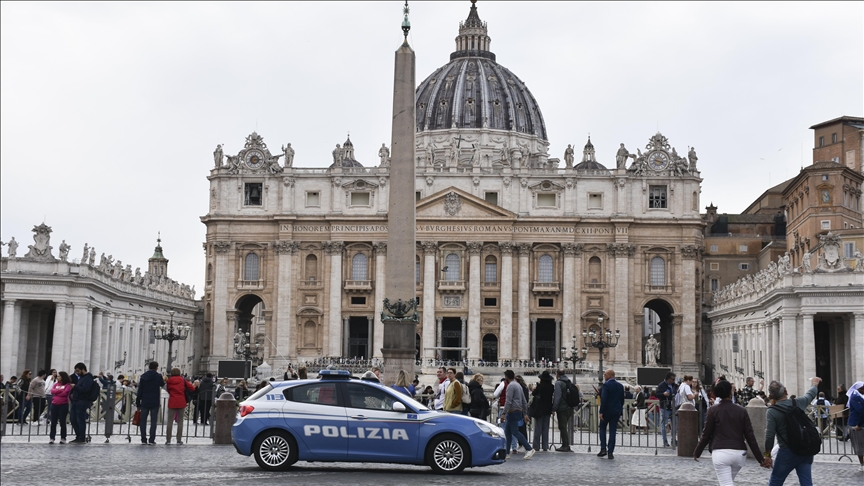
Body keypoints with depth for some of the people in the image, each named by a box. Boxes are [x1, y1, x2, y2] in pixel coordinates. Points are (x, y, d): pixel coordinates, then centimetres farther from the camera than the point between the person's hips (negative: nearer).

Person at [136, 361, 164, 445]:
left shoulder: (143, 376, 1)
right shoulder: (158, 376, -6)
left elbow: (140, 390, 3)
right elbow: (162, 385, 11)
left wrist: (138, 402, 8)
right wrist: (164, 381, 32)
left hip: (144, 402, 2)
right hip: (155, 402, -2)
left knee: (143, 421, 9)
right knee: (153, 421, 1)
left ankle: (143, 440, 7)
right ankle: (151, 440, -4)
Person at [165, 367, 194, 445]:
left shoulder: (169, 381, 2)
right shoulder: (183, 380, 0)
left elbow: (167, 390, 10)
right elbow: (192, 388, -2)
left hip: (172, 403, 0)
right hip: (181, 403, 0)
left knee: (170, 421, 6)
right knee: (180, 421, 5)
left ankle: (168, 440, 5)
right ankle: (179, 440, 3)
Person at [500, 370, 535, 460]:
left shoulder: (510, 386, -11)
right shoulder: (518, 385, 19)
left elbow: (508, 401, -20)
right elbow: (524, 401, 21)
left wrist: (503, 413, -21)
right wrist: (525, 414, 23)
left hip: (513, 411, -10)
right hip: (518, 411, 10)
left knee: (515, 432, -10)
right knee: (507, 431, 11)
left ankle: (529, 449, -14)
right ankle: (507, 453, 10)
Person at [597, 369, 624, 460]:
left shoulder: (606, 385, -12)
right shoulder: (620, 386, 7)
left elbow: (603, 399, -17)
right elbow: (622, 400, 11)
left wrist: (601, 412, -16)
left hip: (607, 411, -4)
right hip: (616, 411, 5)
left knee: (602, 428, 12)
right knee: (612, 431, 5)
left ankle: (603, 449, 1)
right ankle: (610, 452, 2)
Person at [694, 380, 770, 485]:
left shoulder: (713, 411, -1)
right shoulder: (741, 411, 4)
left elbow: (706, 435, 1)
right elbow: (750, 437, 2)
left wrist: (697, 453, 14)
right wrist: (760, 458, 6)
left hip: (721, 453, -4)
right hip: (739, 453, 4)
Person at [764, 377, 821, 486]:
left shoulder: (772, 411, -13)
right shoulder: (798, 402, 1)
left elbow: (770, 436, -13)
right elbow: (810, 395, 23)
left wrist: (767, 454, 0)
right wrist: (815, 384, 44)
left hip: (787, 452, -4)